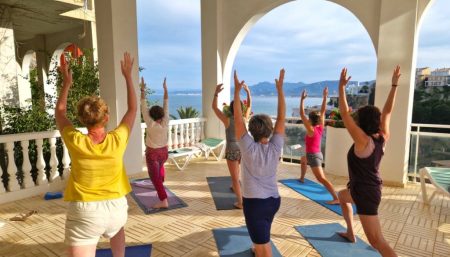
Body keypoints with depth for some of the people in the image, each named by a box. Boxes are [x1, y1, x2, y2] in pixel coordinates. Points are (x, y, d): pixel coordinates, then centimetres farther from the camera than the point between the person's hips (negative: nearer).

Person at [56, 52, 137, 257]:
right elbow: (133, 109, 3)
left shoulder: (75, 142, -13)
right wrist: (128, 76, 10)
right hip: (116, 207, 2)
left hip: (84, 212, -2)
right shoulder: (117, 140, -13)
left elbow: (59, 113, 8)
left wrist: (66, 82, 13)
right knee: (117, 231, 35)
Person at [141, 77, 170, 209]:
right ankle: (161, 186, 56)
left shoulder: (150, 124, -20)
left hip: (152, 153, -6)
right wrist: (165, 88, 1)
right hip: (164, 151, 6)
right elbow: (166, 104, -5)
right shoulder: (165, 122, -11)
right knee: (160, 166, 35)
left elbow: (143, 106, -18)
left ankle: (163, 201, -14)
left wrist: (143, 90, -14)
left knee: (155, 177, -5)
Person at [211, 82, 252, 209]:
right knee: (236, 170, 34)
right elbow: (249, 105, 10)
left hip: (232, 150, -5)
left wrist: (216, 93, -8)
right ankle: (234, 186, 54)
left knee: (235, 177, 1)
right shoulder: (244, 119, -5)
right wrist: (248, 91, 12)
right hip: (243, 149, 5)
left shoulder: (227, 120, -15)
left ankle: (240, 202, 1)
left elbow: (214, 107, -7)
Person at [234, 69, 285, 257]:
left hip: (255, 202, -6)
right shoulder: (275, 147, -11)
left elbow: (238, 118, -18)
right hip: (274, 200, 6)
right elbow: (281, 117, -8)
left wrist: (237, 90, -14)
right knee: (261, 234, 35)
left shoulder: (248, 148, -20)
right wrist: (280, 88, -5)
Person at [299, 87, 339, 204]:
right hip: (317, 154, 9)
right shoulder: (321, 127, -2)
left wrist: (302, 99, -19)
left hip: (313, 156, -9)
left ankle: (336, 199, -22)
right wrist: (325, 96, 1)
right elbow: (323, 111, 2)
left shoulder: (310, 129, -20)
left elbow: (302, 114, -22)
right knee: (303, 160, 37)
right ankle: (302, 178, 52)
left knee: (322, 179, -14)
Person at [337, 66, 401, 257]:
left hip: (366, 193, -9)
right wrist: (394, 85, 4)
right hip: (368, 188, 9)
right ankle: (351, 234, 44)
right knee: (342, 196, 36)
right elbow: (387, 111, 4)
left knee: (377, 241, -8)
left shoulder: (363, 141, -24)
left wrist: (342, 87, -19)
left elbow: (344, 114, -24)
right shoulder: (383, 138, -4)